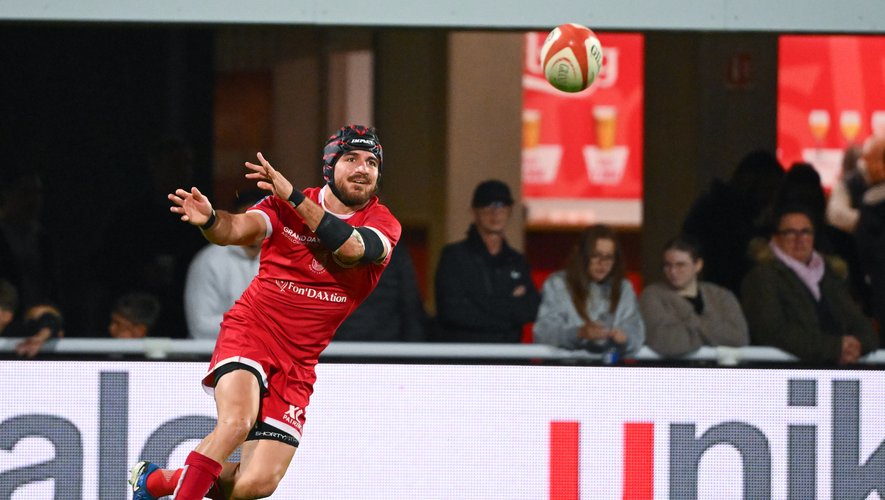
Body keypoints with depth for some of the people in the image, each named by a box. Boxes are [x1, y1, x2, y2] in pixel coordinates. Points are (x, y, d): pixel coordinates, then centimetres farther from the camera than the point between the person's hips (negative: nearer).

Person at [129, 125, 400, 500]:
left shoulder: (383, 224, -1)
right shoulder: (284, 205, -1)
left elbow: (351, 249, -23)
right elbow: (240, 229, -18)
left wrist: (294, 198, -32)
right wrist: (209, 220, -41)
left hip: (297, 363, 2)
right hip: (248, 332, -2)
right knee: (237, 421, -32)